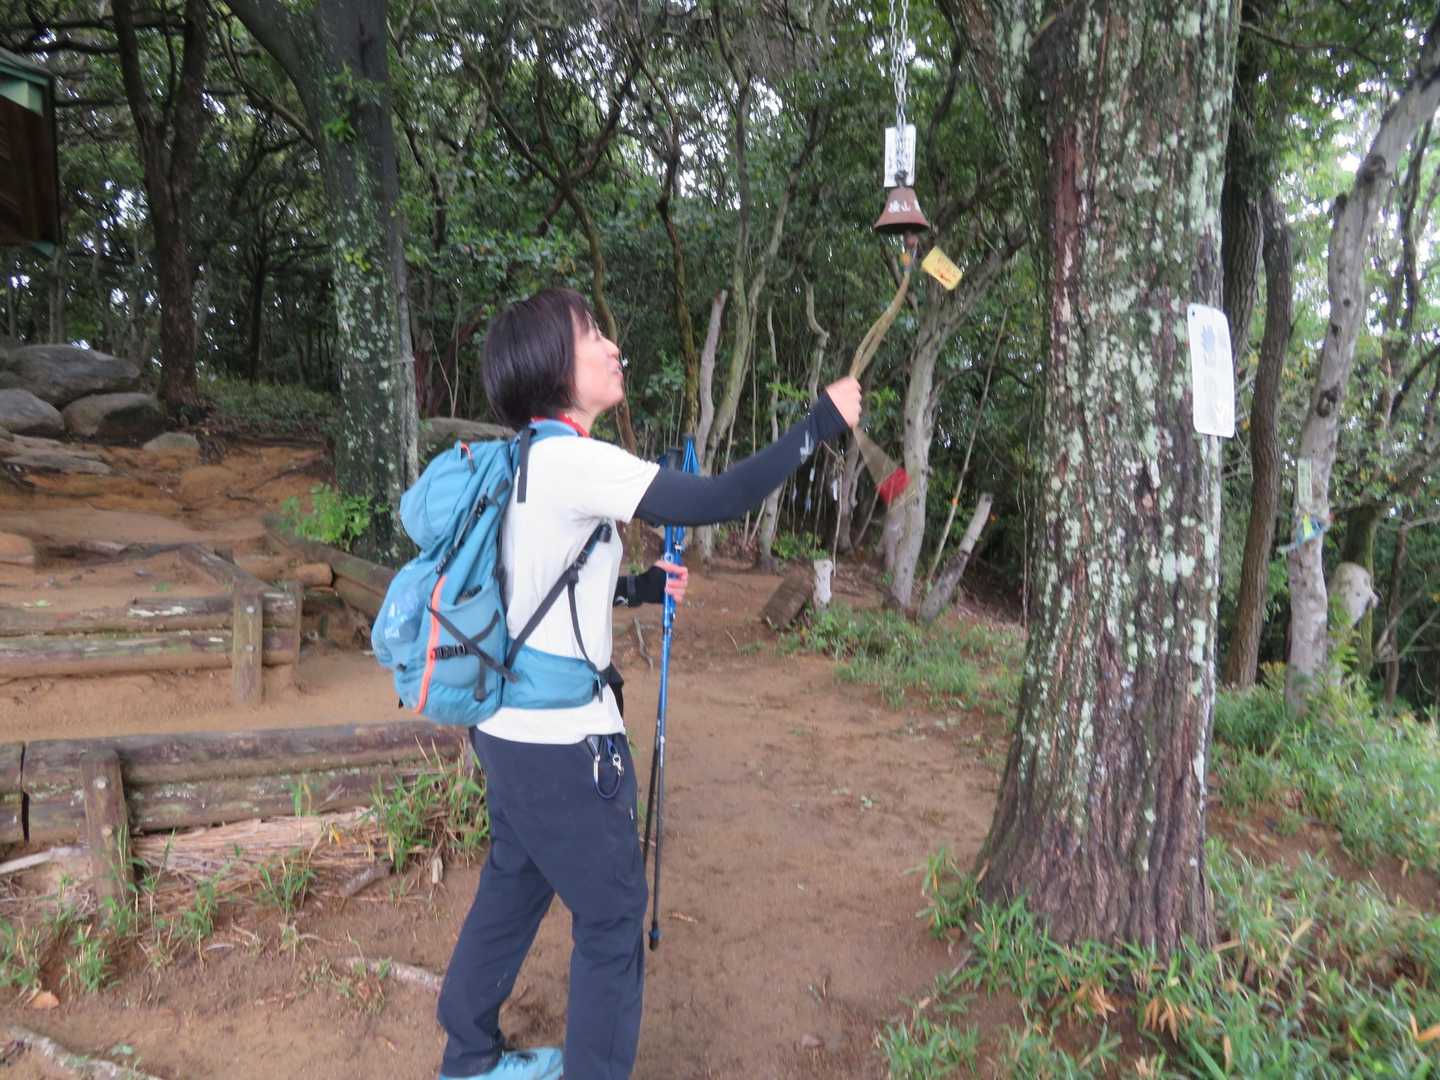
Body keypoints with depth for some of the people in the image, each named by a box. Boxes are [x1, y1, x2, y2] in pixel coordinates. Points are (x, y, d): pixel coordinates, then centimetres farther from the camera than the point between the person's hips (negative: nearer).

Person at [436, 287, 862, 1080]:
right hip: (561, 740, -9)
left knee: (514, 887, 24)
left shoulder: (527, 460, 8)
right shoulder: (571, 461, -21)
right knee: (612, 914, 8)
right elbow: (716, 501, -27)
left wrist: (640, 588, 12)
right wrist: (822, 424, -18)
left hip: (512, 726, 10)